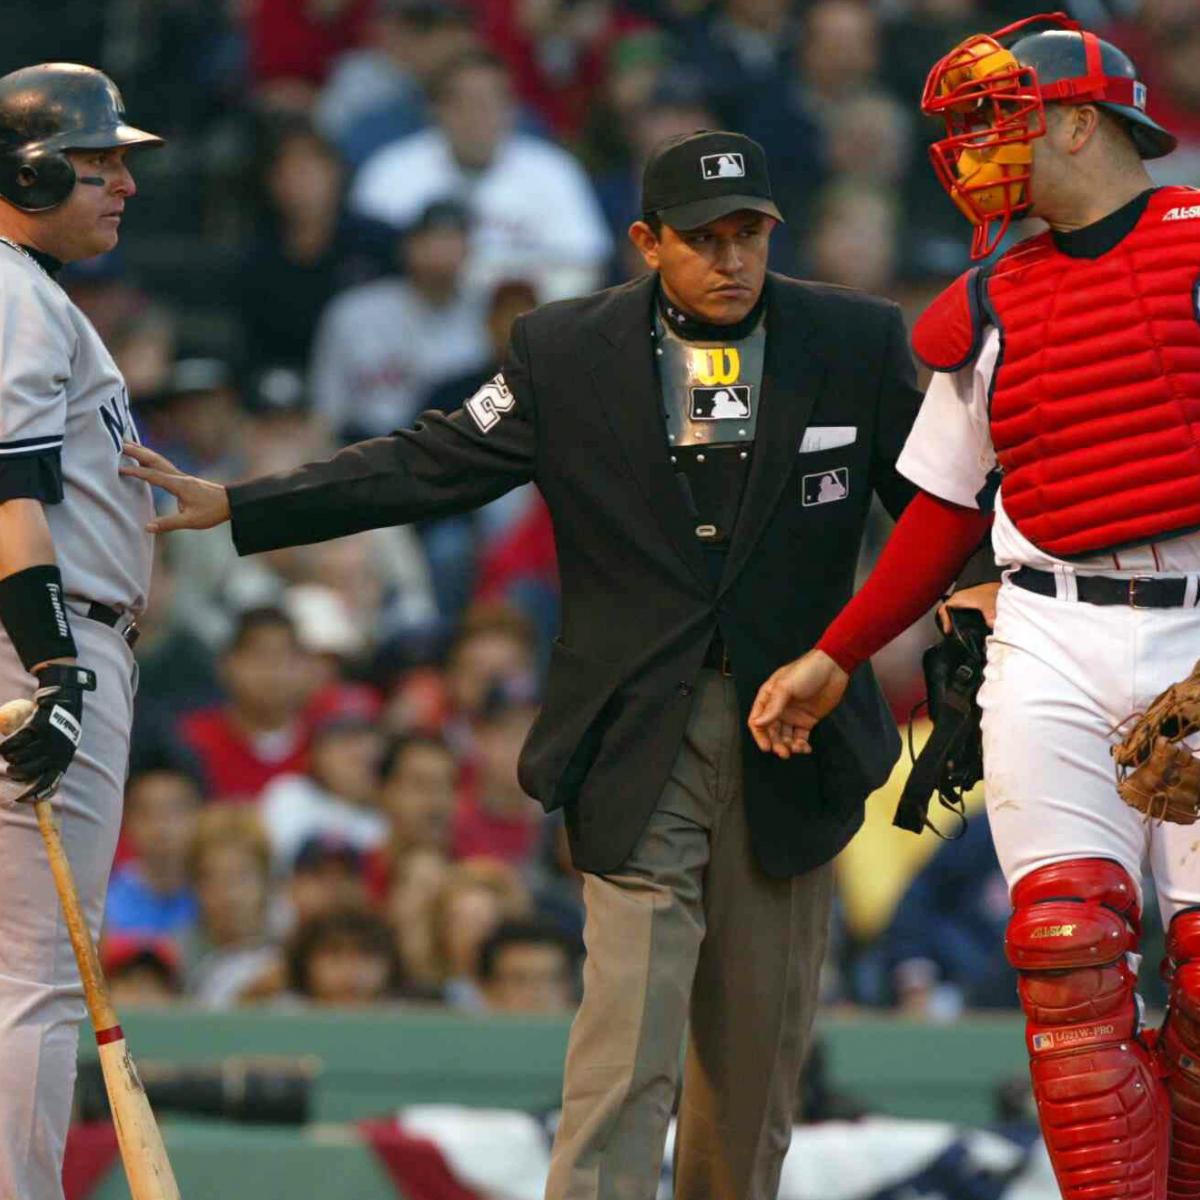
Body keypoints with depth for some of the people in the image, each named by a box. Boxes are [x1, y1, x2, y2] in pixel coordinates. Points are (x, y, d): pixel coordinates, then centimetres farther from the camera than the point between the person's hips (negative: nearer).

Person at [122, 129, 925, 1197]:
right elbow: (429, 466, 1)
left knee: (759, 1036, 9)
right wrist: (230, 506, -5)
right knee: (628, 1030, -12)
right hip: (636, 742, -2)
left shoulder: (858, 343, 2)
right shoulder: (565, 353, 0)